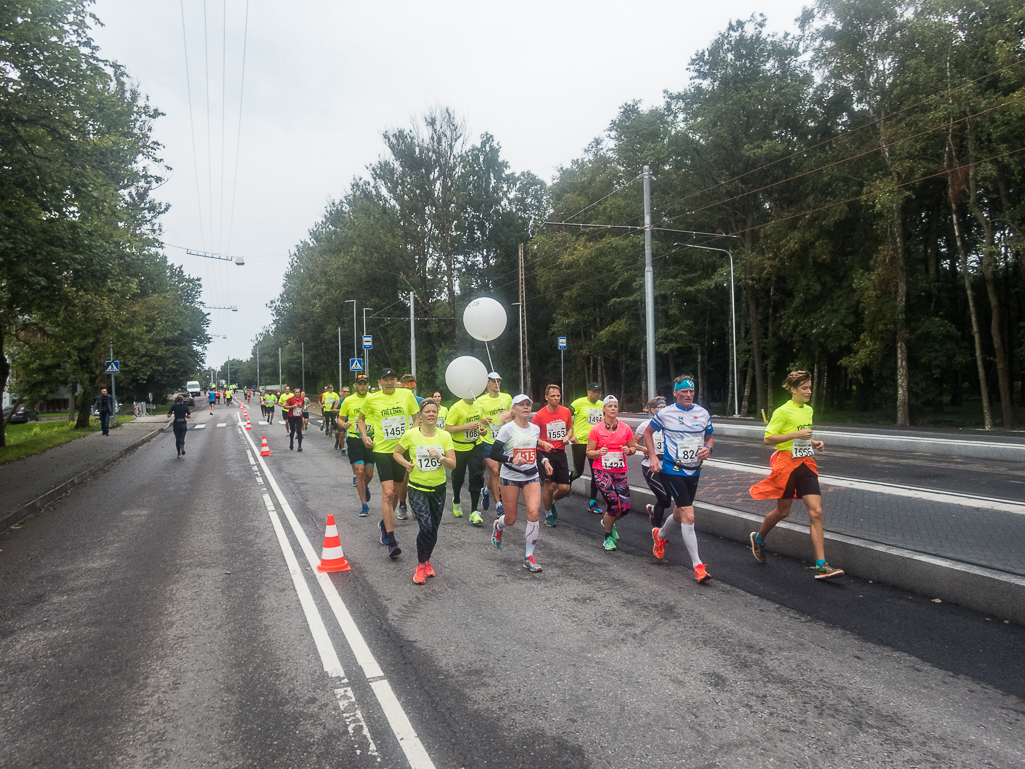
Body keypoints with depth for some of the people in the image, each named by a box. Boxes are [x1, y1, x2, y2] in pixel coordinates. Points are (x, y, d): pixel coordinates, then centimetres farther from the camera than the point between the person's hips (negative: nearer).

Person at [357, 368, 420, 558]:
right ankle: (391, 542, -10)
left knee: (395, 493, 15)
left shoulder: (406, 394, -1)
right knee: (388, 493, -13)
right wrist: (364, 436, -1)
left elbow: (416, 418, 10)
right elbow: (361, 418, 14)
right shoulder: (372, 399, -3)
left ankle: (385, 523, 42)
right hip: (382, 450, -3)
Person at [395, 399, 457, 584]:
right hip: (417, 489, -3)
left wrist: (440, 457, -24)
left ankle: (426, 561, 38)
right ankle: (421, 565, 6)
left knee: (433, 530, 12)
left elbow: (453, 464, -5)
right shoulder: (410, 435, -8)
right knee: (426, 527, -17)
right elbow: (396, 453, 7)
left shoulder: (445, 436, -3)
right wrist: (406, 463, -12)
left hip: (438, 489, 3)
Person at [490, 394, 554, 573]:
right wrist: (511, 459, -28)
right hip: (510, 477, -3)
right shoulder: (507, 429, -9)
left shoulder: (535, 428, 7)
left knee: (534, 512, -17)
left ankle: (529, 557, -4)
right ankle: (498, 527, 44)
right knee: (510, 519, 4)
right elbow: (494, 453, -13)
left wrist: (544, 461, 5)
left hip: (532, 476, 3)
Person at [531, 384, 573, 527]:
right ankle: (548, 515, 20)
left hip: (560, 453, 4)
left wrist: (567, 437, -2)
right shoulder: (539, 415, -9)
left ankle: (552, 502, 34)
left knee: (564, 488, 0)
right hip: (545, 454, -3)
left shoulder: (566, 411, 2)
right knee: (549, 487, -5)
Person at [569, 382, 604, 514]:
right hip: (580, 442, -5)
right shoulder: (579, 403, -9)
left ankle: (593, 503, 14)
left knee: (596, 473, 3)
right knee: (578, 472, 0)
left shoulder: (601, 404, 7)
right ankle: (567, 482, 35)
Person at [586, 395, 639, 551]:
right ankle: (608, 537, 10)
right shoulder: (596, 429, -5)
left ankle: (607, 522, 33)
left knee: (625, 507, -2)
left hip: (620, 472, 4)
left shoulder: (625, 428, 3)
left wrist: (629, 450, -11)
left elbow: (633, 447, 12)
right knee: (613, 504, -16)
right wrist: (599, 452, -22)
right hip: (601, 471, -3)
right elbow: (589, 452, -1)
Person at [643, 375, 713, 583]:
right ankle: (698, 565, -8)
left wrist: (708, 448, -7)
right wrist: (653, 456, -3)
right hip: (673, 470, -5)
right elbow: (648, 432, 7)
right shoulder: (665, 413, -7)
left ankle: (660, 535, 50)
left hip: (694, 471, 5)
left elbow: (709, 437, 15)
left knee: (680, 513, 19)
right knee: (688, 515, -14)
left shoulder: (702, 413, 3)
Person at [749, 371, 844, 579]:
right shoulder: (783, 411, -11)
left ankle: (821, 566, -4)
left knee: (816, 512, -5)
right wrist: (796, 434, -22)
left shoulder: (809, 410, 12)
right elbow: (768, 439, -15)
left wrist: (813, 443, 7)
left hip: (806, 464, 6)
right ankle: (758, 538, 35)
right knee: (783, 511, 6)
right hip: (787, 464, -6)